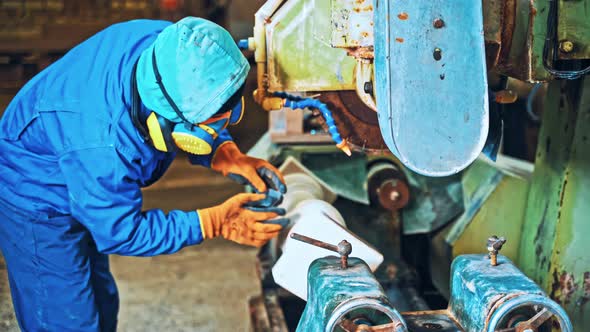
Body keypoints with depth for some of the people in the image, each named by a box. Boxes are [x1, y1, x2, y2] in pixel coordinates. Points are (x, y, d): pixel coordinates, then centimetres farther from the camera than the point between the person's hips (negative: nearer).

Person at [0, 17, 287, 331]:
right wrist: (215, 223, -28)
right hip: (37, 204, -8)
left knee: (102, 305, 22)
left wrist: (228, 156, -22)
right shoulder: (103, 145, -43)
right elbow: (121, 232, -27)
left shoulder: (173, 46, -25)